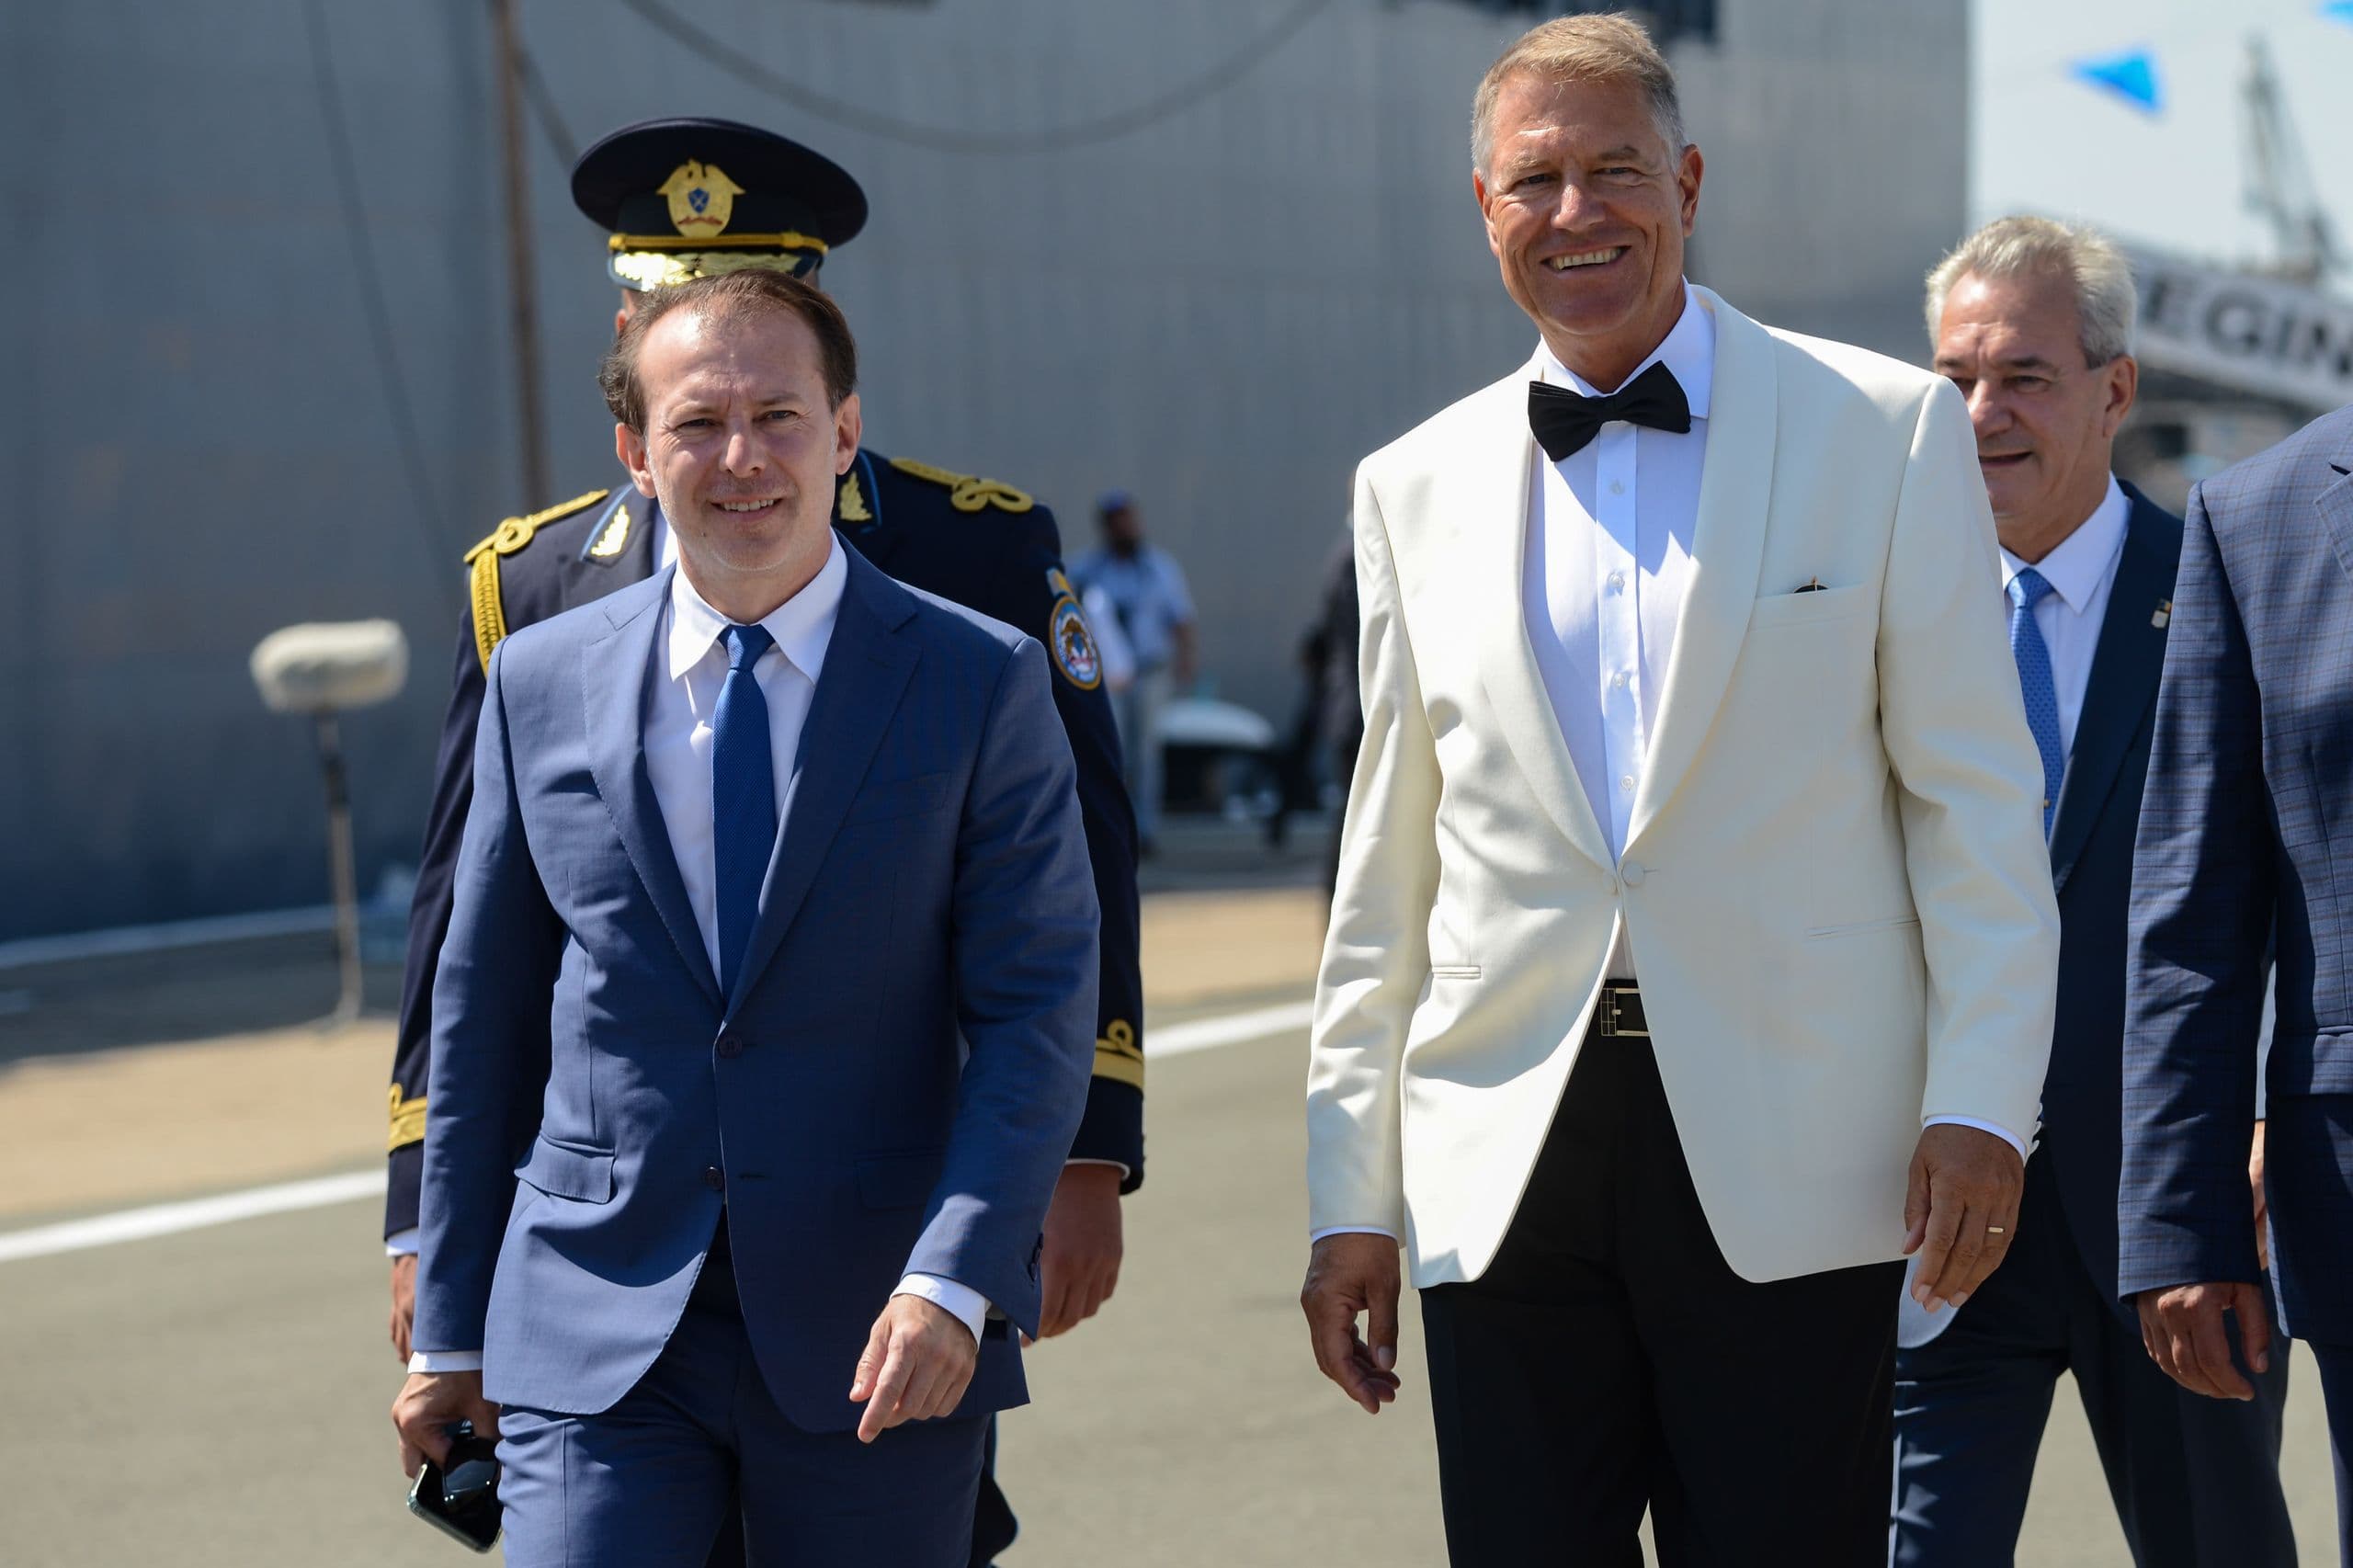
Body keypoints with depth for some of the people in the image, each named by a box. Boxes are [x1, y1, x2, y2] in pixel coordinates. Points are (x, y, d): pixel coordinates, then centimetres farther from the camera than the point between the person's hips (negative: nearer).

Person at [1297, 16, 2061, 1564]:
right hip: (1507, 1176, 3)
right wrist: (1352, 1195, 10)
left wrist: (1980, 1102, -7)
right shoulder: (1418, 489, 12)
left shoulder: (1889, 431, 4)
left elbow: (1976, 802, 2)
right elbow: (1388, 873, 14)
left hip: (1788, 1164, -2)